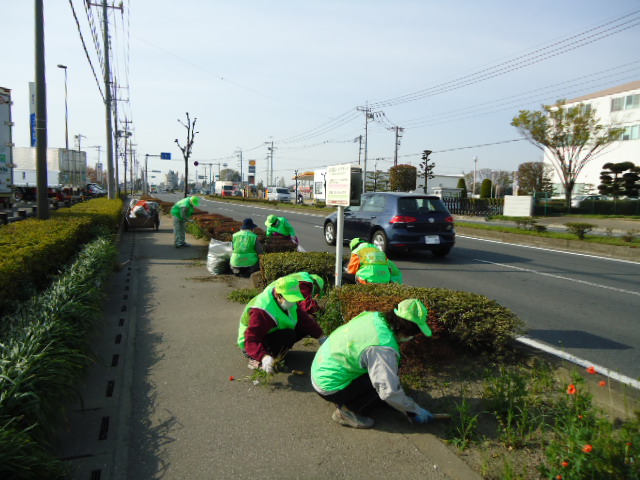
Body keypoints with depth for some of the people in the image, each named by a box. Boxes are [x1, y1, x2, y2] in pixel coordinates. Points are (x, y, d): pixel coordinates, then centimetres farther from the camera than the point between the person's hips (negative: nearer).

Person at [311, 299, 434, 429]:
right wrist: (415, 411, -9)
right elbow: (389, 392, -27)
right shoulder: (384, 347, -28)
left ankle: (345, 402, 12)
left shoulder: (375, 316, -4)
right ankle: (347, 410, -5)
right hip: (330, 387, -9)